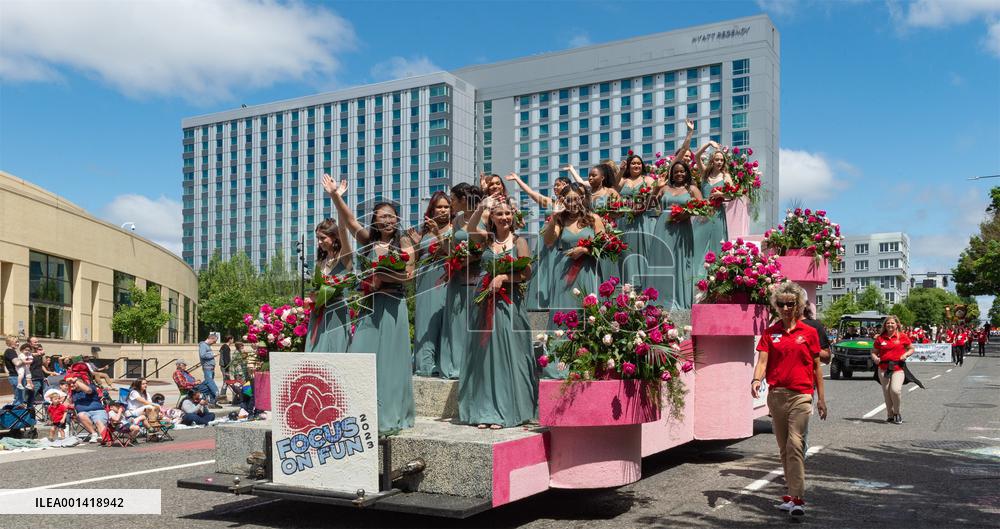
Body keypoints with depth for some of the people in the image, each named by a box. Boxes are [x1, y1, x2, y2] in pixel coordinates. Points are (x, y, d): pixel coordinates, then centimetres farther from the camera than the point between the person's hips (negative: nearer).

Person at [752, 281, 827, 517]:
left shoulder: (809, 333, 2)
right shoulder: (770, 333, 7)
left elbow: (816, 367, 7)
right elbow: (762, 360, -3)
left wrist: (821, 398, 7)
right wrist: (756, 380, -23)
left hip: (800, 395, -3)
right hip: (776, 395, 3)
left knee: (795, 444, -16)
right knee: (783, 447, 11)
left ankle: (797, 499, -15)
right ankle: (792, 492, 23)